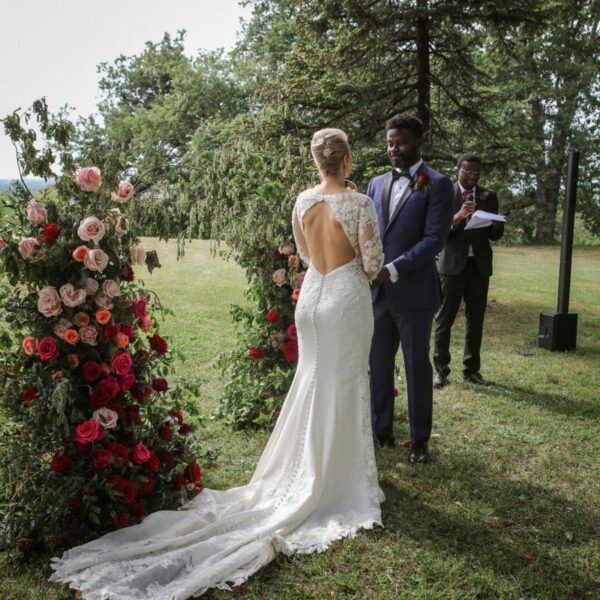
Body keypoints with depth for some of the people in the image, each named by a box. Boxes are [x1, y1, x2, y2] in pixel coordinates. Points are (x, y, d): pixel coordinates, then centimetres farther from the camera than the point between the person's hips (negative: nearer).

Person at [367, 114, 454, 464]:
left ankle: (420, 440, 21)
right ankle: (381, 430, 28)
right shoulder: (377, 183, 13)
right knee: (378, 365, 12)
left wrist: (392, 270, -20)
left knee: (417, 367, 7)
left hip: (413, 292, -5)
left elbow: (434, 239, -14)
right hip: (378, 291, 5)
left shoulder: (437, 184, -5)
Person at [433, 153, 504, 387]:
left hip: (479, 265, 4)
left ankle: (472, 369, 15)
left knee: (476, 319, 7)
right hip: (453, 264, -3)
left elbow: (494, 236, 9)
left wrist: (497, 226, -13)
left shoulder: (489, 197, 9)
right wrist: (458, 217, -26)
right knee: (444, 319, -1)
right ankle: (441, 369, 6)